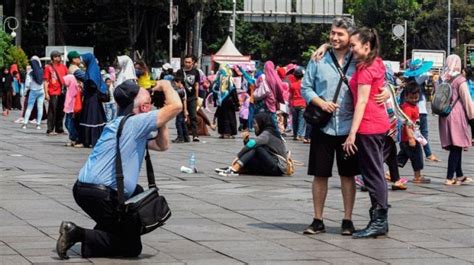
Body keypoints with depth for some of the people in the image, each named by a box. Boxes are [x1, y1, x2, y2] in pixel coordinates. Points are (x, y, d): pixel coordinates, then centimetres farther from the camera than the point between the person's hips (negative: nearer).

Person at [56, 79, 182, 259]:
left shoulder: (128, 124, 20)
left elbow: (161, 145, 24)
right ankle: (77, 235, -11)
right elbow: (176, 106, -15)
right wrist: (165, 85, 2)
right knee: (131, 248, -1)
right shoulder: (135, 122, -10)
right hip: (99, 195, -10)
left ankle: (103, 234, 22)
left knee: (138, 194, 33)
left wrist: (161, 120, 15)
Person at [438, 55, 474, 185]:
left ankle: (459, 176, 21)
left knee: (455, 148, 14)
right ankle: (450, 178, -7)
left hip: (444, 116, 6)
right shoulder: (460, 80, -9)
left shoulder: (443, 79, 7)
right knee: (457, 147, -3)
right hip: (457, 116, -6)